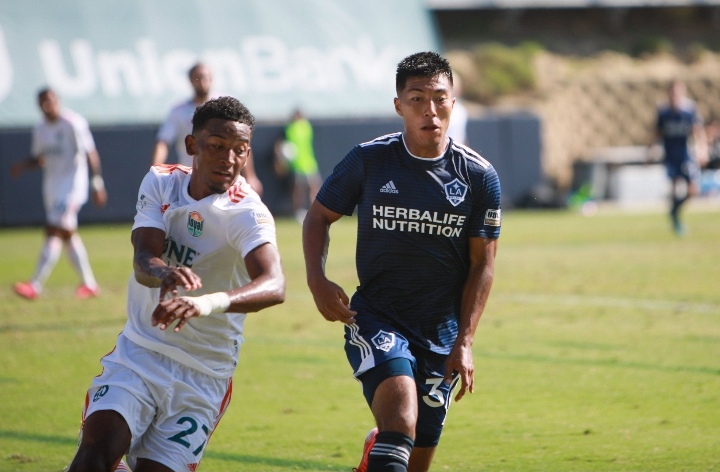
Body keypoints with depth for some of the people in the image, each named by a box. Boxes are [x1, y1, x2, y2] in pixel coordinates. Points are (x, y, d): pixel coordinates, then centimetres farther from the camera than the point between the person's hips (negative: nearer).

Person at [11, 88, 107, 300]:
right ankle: (89, 284, 23)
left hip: (72, 185, -8)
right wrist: (22, 165, -3)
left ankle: (35, 285, -18)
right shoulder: (40, 130, 9)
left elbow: (90, 154, -13)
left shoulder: (73, 124, -13)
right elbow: (38, 158, 18)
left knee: (54, 232, -14)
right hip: (51, 186, 8)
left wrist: (97, 184, -17)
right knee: (68, 236, 13)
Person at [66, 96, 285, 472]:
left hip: (203, 379, -2)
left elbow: (274, 286, -35)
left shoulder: (248, 214, -16)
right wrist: (164, 273, -42)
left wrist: (210, 303, -55)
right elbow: (143, 260, -16)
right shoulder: (160, 183, -1)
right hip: (138, 353, 2)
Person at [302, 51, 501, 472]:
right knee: (401, 418, -29)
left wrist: (464, 341, -6)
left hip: (441, 331, 2)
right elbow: (320, 216, 8)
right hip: (375, 318, -2)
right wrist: (317, 280, -9)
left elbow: (482, 264, 1)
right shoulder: (369, 160, -5)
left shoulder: (479, 177, -3)